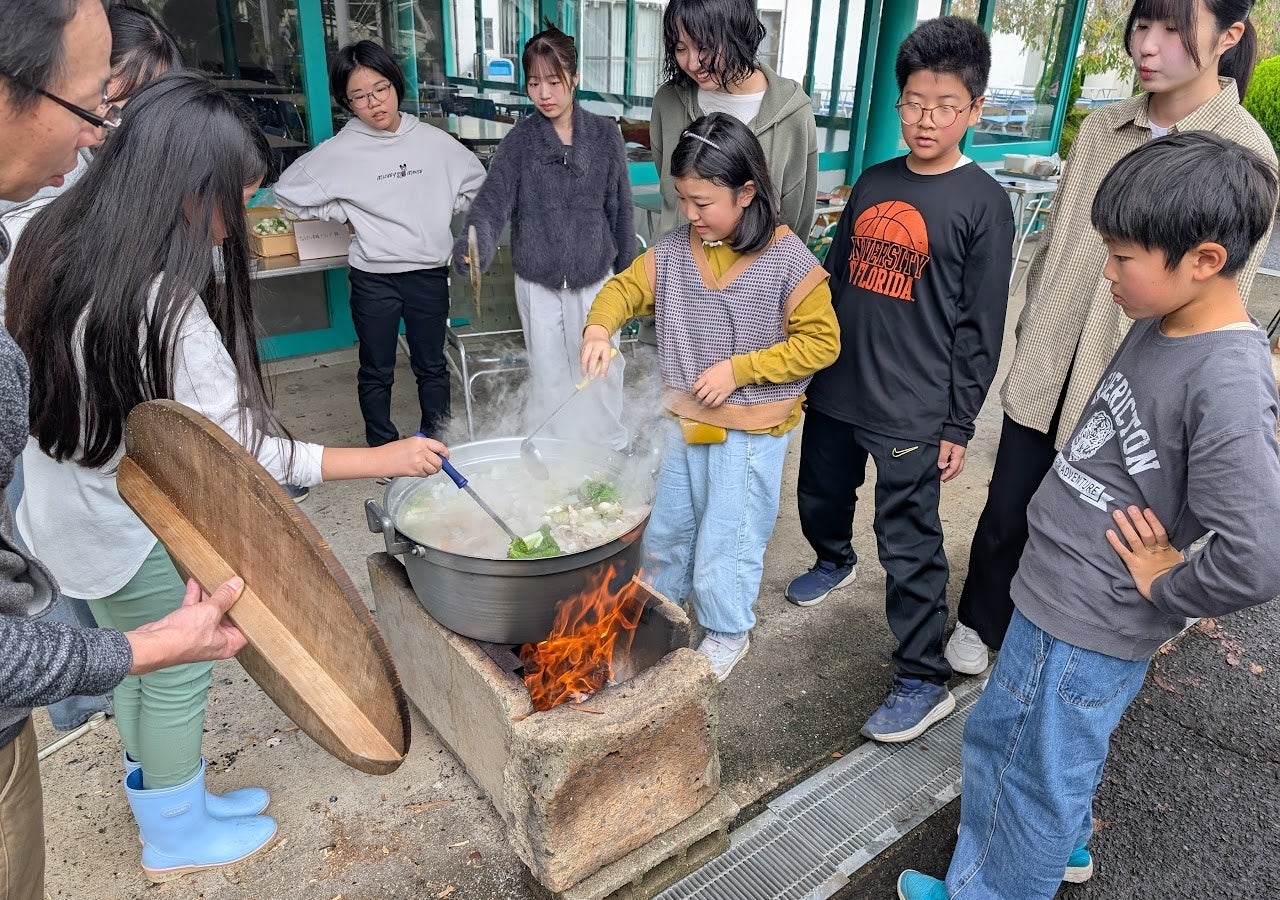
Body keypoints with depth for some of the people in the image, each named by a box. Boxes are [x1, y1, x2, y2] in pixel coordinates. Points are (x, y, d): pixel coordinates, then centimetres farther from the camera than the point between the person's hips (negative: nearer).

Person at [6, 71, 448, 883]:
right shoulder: (160, 302, -33)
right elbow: (239, 448, -28)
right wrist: (382, 459, -24)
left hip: (74, 508, 8)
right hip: (132, 527, -8)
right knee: (178, 674, 13)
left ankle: (171, 801, 45)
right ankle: (178, 837, 36)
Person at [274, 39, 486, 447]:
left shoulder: (433, 141, -2)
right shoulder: (340, 150, -7)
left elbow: (476, 181, 13)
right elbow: (287, 189, 1)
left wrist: (443, 210, 4)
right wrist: (345, 213, -3)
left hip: (429, 273, 2)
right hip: (373, 279, -1)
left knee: (432, 366, 14)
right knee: (377, 372, 11)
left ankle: (436, 442, 30)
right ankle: (383, 449, 28)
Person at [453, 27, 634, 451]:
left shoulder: (605, 135, -2)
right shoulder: (519, 141, -5)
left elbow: (620, 208, 3)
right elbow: (492, 201, -18)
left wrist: (625, 270, 6)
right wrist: (474, 246, -38)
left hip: (595, 277, 1)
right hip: (537, 282, 0)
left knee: (602, 367, 11)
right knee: (549, 375, 11)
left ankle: (612, 444, 34)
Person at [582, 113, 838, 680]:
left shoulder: (787, 259, -17)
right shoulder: (673, 251, -3)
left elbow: (821, 342, -14)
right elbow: (624, 290, 7)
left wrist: (739, 369, -20)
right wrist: (599, 328, -16)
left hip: (749, 431, -5)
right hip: (681, 421, 5)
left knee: (726, 539, 8)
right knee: (666, 526, 22)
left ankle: (728, 634, 34)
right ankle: (662, 602, 49)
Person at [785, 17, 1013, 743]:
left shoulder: (984, 202, -8)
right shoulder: (873, 183, 8)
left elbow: (981, 326, -8)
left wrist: (959, 424, -8)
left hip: (912, 410, -6)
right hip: (836, 388, 6)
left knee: (909, 545, 0)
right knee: (822, 497, 23)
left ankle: (925, 682, 16)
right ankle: (835, 562, 55)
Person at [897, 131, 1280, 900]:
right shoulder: (1161, 326, 0)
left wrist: (1164, 591, -16)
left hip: (1086, 629, -9)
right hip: (1064, 592, 9)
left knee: (1031, 769, 13)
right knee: (1060, 755, 29)